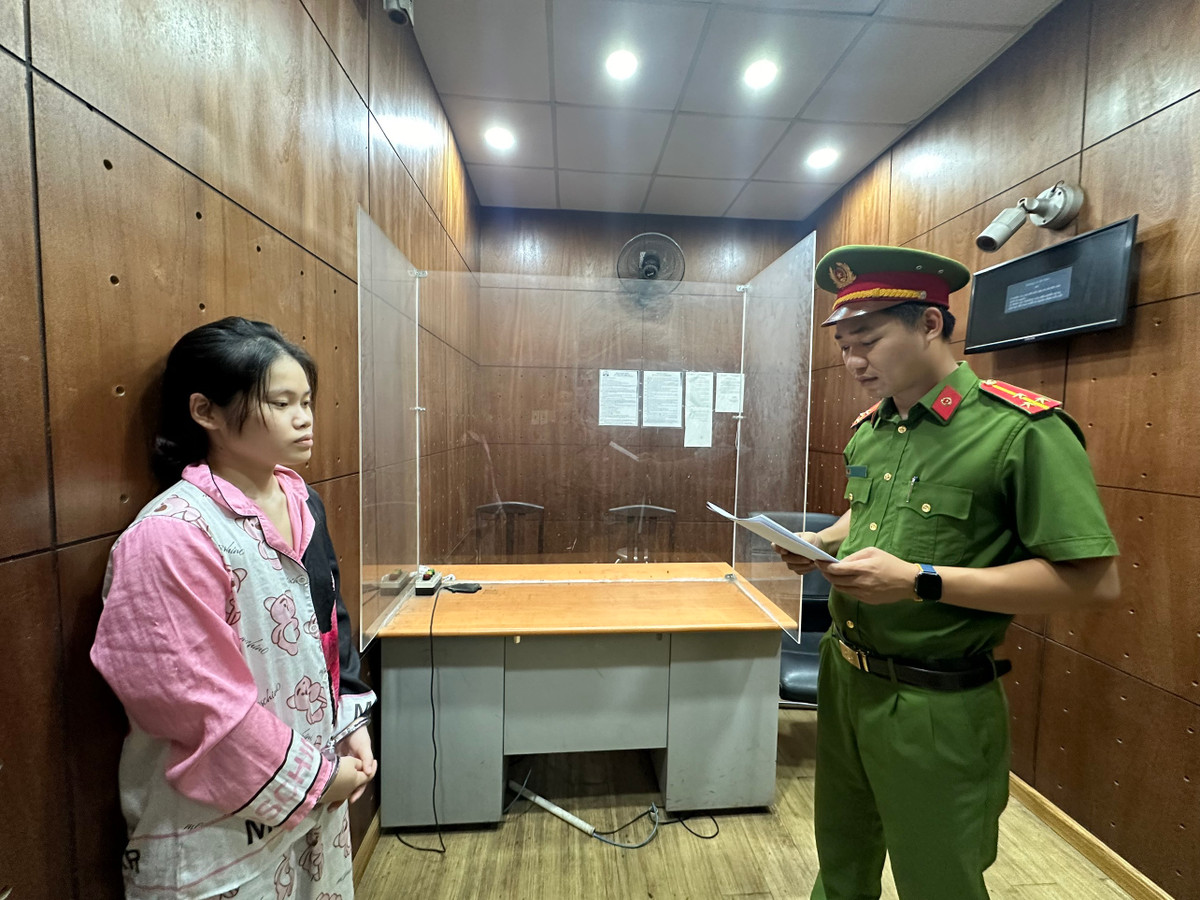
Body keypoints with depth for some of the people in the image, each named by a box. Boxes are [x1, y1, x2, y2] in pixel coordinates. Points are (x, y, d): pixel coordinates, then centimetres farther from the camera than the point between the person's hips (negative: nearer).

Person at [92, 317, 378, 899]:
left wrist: (353, 724, 1)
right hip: (222, 819, -6)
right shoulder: (172, 535, -24)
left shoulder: (300, 501, -3)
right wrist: (309, 778, -13)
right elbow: (197, 701, -22)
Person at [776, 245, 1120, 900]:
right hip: (844, 677, 6)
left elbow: (1093, 579, -20)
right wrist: (823, 541, -2)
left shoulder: (1023, 429, -18)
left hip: (934, 707, -6)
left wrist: (919, 581, -26)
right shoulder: (870, 428, 4)